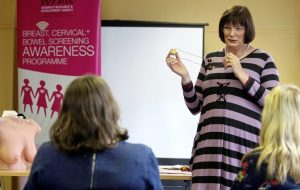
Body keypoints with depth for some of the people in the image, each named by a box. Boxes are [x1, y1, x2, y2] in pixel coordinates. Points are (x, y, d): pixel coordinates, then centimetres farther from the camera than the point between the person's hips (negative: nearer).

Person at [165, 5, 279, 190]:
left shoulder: (263, 59, 5)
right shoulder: (210, 59, 16)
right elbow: (195, 107, 17)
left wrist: (242, 74, -11)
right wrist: (185, 77, 1)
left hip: (245, 144, -3)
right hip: (210, 144, 3)